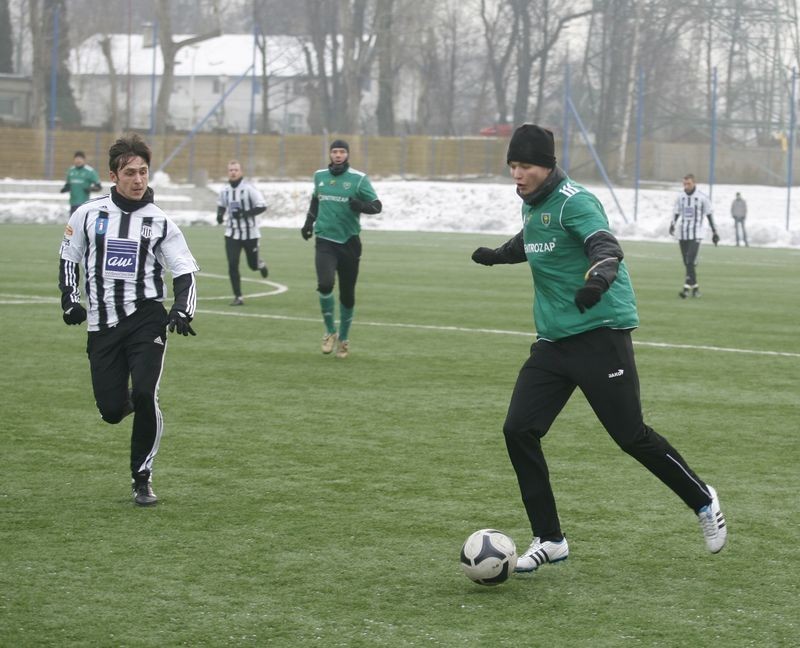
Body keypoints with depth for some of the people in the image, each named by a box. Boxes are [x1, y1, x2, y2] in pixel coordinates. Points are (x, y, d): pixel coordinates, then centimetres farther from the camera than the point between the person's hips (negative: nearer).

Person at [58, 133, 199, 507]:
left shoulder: (159, 222, 2)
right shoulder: (88, 215, 3)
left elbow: (184, 271, 4)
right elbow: (68, 259, 16)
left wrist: (182, 309, -13)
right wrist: (70, 300, 4)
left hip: (145, 319, -1)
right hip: (102, 324, 1)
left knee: (144, 395, -19)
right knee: (111, 411, -3)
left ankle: (142, 478, -2)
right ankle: (129, 400, 38)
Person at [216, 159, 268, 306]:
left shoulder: (249, 188, -13)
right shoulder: (225, 190, 2)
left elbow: (262, 206, -15)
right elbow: (221, 205, 21)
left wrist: (244, 213, -25)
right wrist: (220, 214, -1)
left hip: (250, 233, -3)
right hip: (232, 234, 3)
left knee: (253, 265, 9)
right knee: (232, 265, -8)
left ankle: (260, 264, 48)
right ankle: (238, 297, 1)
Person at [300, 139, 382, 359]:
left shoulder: (358, 179, -4)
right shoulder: (320, 176, 7)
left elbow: (377, 205, -5)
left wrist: (361, 206, -26)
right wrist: (309, 222, 15)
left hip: (349, 242, -1)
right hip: (324, 242, 1)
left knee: (347, 294, 7)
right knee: (325, 284, -21)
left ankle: (343, 338, 28)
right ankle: (330, 332, -1)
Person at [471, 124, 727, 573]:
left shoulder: (573, 201, -15)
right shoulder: (531, 204, 11)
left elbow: (606, 245, -32)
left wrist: (598, 276, -51)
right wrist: (499, 254, 42)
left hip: (600, 332, -8)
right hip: (554, 340, 8)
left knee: (631, 435, -6)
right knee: (519, 430, -4)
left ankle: (703, 501, 19)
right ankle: (550, 540, 6)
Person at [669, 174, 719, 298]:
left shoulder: (702, 197, -4)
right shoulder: (680, 197, 8)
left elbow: (709, 214, 3)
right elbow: (676, 213, 15)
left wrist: (714, 232, 5)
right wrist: (672, 225, -3)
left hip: (695, 235, -5)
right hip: (682, 234, 5)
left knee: (690, 261, -17)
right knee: (687, 263, 7)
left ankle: (686, 288, -21)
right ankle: (695, 287, 20)